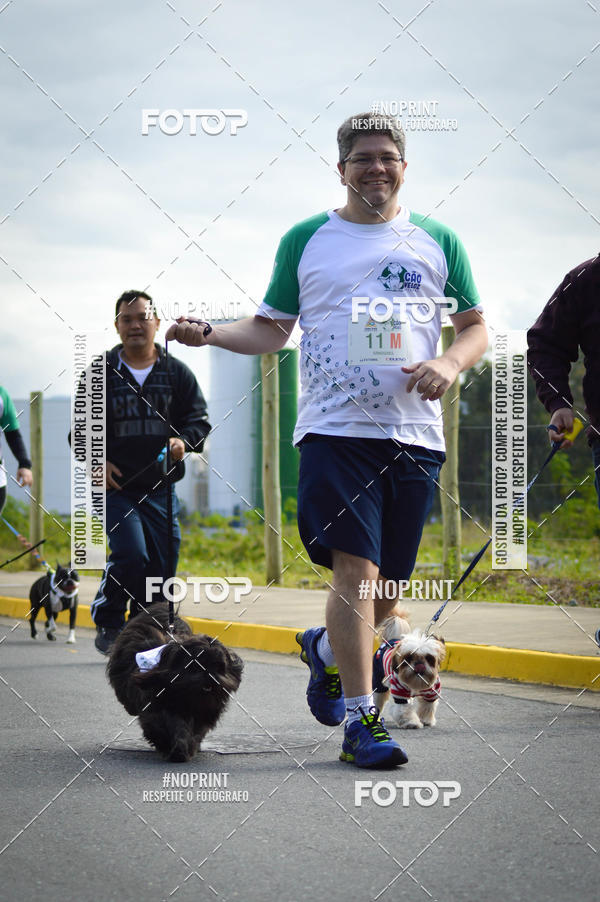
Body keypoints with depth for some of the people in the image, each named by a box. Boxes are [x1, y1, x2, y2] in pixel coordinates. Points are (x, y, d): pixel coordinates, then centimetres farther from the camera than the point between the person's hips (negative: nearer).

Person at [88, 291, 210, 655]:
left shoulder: (177, 373, 9)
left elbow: (199, 419, 8)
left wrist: (184, 440, -13)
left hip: (160, 488, 2)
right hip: (115, 485, -2)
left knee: (161, 566, -1)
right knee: (130, 554, -20)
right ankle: (108, 624, 0)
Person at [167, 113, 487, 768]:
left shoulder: (437, 242, 12)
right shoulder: (306, 240, 9)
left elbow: (475, 327, 15)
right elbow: (271, 328, 13)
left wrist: (451, 362, -6)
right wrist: (208, 333, -5)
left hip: (415, 436, 3)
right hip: (335, 429, -2)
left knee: (390, 584, 10)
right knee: (355, 571, -14)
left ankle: (326, 648, 40)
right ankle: (361, 721, -10)